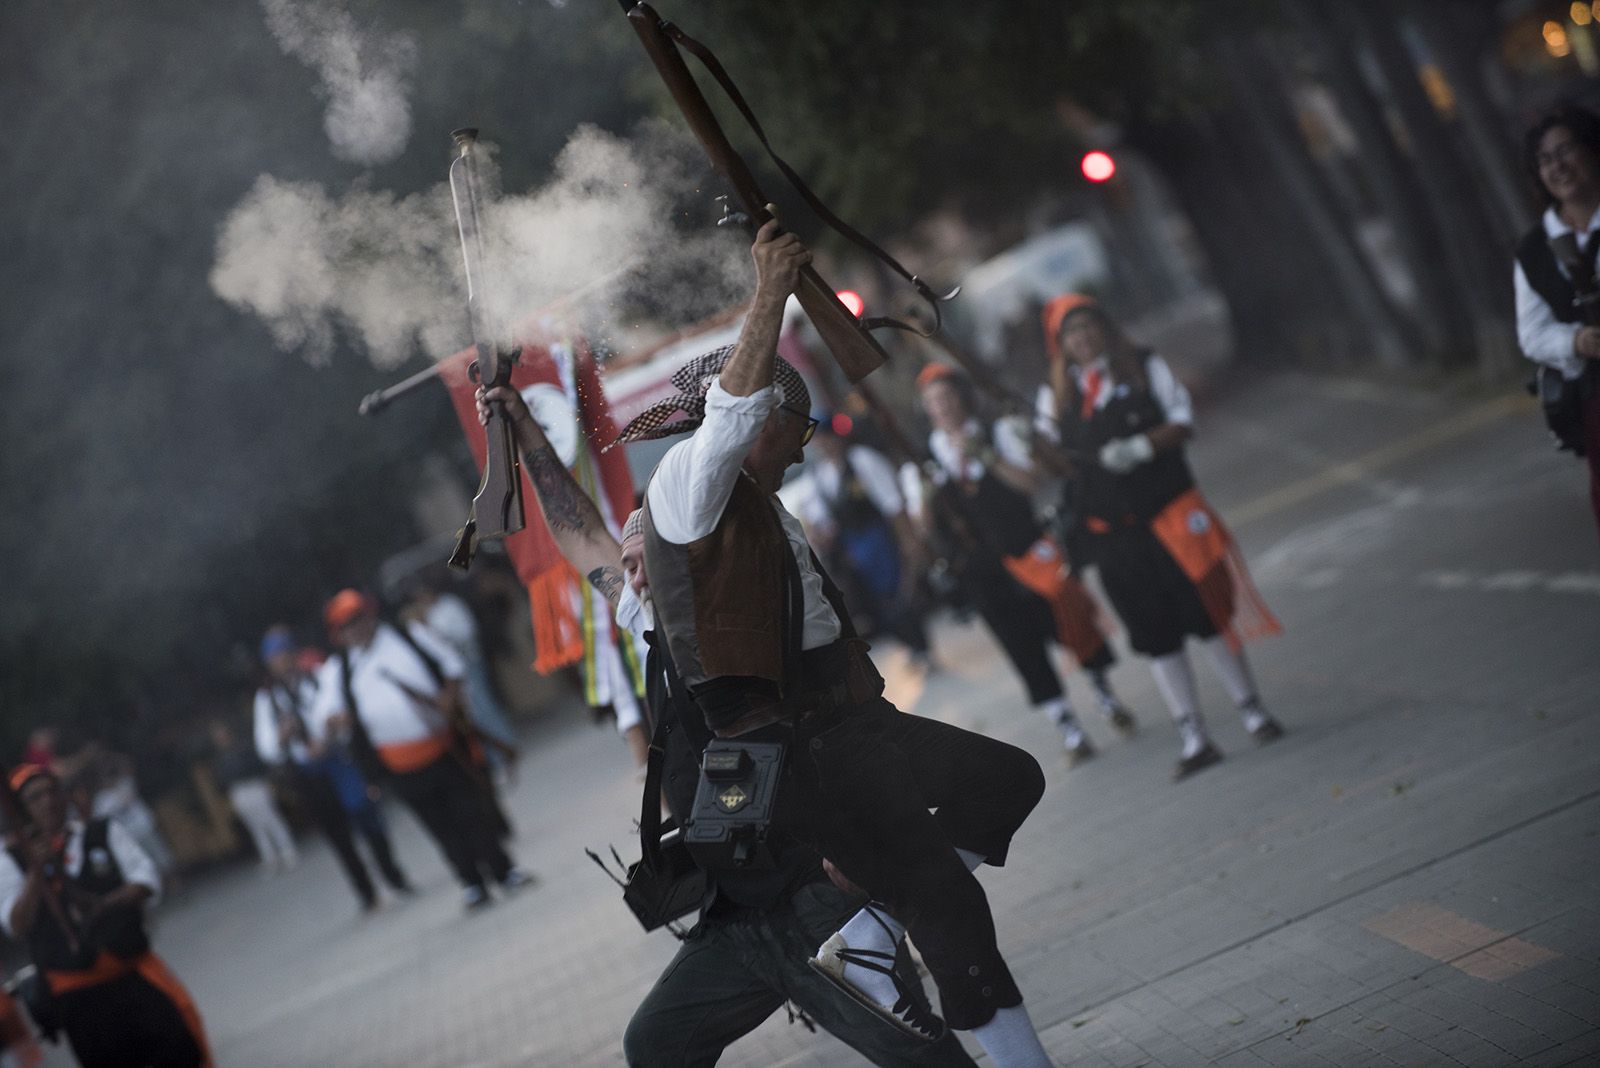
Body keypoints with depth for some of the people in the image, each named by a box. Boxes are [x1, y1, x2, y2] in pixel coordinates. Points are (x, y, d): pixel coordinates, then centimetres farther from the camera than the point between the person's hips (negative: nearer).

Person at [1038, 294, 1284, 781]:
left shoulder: (1145, 367, 1)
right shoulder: (1057, 396, 5)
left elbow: (1182, 422, -3)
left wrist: (1141, 447, -19)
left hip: (1169, 511, -1)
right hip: (1109, 530, 2)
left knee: (1208, 612, 3)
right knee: (1155, 634, 4)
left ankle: (1251, 710, 17)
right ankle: (1194, 739, 9)